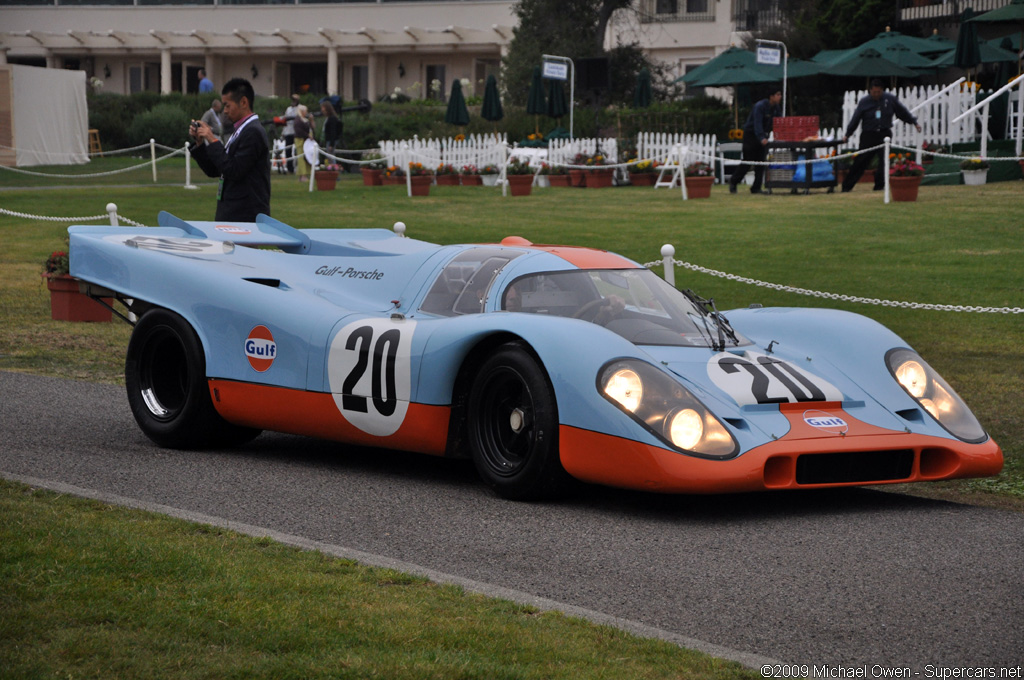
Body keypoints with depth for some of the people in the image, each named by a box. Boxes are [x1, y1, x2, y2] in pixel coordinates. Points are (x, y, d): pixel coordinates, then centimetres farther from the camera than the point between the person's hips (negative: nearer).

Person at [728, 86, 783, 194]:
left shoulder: (776, 108, 3)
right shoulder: (760, 106, -21)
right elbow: (757, 123, -31)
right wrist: (761, 138, -43)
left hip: (763, 136, 7)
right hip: (751, 134, -7)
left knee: (761, 162, 0)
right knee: (747, 161, -2)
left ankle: (756, 188, 3)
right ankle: (733, 182, 15)